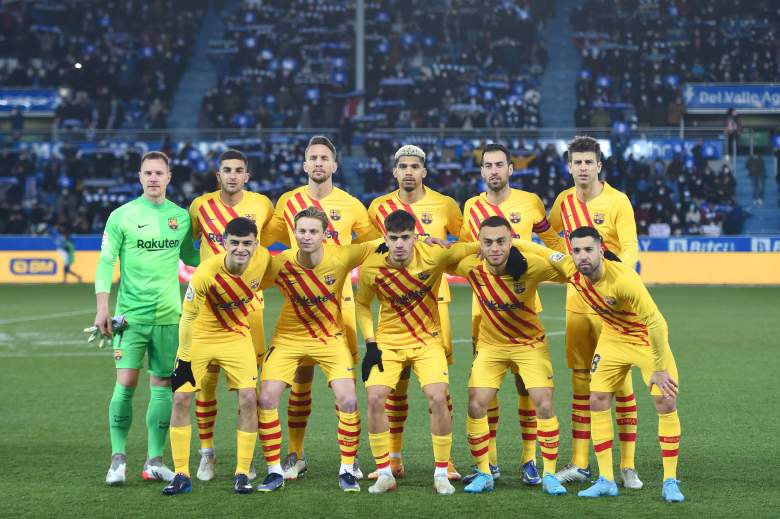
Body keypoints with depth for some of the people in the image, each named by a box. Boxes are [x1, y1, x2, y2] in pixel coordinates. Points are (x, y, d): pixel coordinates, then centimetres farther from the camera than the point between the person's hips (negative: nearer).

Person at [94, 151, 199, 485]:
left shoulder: (181, 217, 7)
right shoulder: (122, 216, -2)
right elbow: (106, 262, -2)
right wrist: (102, 309, -9)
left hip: (169, 316, 3)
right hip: (131, 315, -3)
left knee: (163, 387, 4)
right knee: (126, 384, -9)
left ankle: (155, 461, 11)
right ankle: (118, 458, 1)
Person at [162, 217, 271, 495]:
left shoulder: (263, 258, -19)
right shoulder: (205, 273, -30)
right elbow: (188, 316, -19)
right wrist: (185, 358, -17)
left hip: (237, 337, 2)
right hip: (199, 337, -2)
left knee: (248, 400, -9)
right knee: (181, 400, -7)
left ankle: (242, 474, 3)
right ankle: (182, 475, 4)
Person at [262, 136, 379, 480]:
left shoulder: (351, 205, 6)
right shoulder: (288, 202, 6)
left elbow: (374, 246, 17)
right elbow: (263, 240, 17)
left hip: (339, 299, 0)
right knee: (301, 377, 2)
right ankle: (296, 455, 13)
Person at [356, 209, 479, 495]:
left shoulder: (433, 255, -19)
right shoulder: (370, 268, -14)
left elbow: (472, 248, -4)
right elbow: (362, 304, 3)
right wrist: (370, 343, -4)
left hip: (427, 339, -1)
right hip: (388, 341, 1)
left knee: (438, 398, -17)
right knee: (375, 398, -15)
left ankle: (441, 474, 0)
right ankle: (384, 473, 0)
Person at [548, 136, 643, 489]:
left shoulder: (617, 201, -7)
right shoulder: (564, 201, 7)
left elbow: (630, 248, -16)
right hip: (576, 301, 5)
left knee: (620, 380, -4)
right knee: (580, 381, 8)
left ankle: (628, 466, 1)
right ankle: (579, 464, 14)